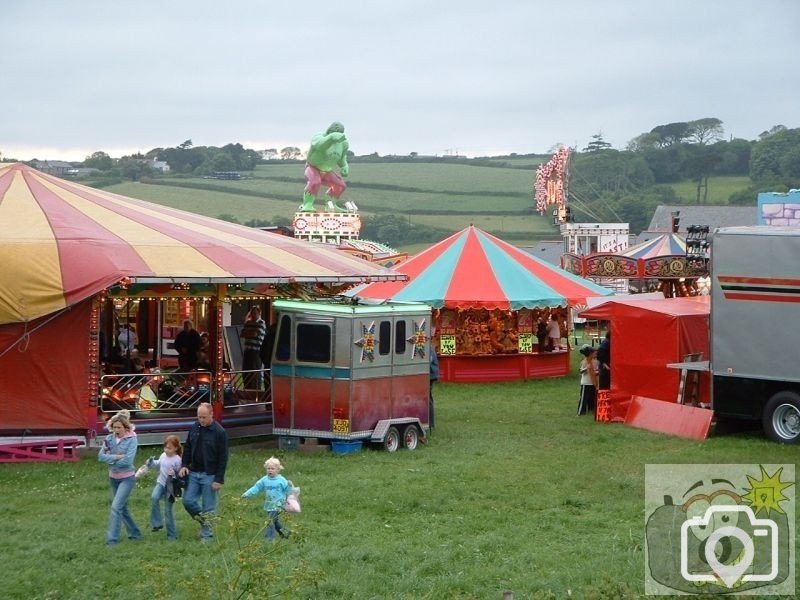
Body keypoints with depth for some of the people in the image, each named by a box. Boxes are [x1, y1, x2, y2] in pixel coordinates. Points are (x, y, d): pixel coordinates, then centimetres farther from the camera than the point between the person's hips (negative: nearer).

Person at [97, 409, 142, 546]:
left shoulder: (132, 439, -15)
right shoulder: (109, 438, -2)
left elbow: (127, 461, -23)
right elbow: (101, 456, -9)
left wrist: (110, 460, -12)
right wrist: (116, 457, -20)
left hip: (127, 478, -6)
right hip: (113, 478, 6)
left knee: (116, 507, -15)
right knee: (122, 508, 17)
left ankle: (112, 539, -12)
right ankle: (135, 533, 33)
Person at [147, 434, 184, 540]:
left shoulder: (177, 460, -15)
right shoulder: (163, 455, 1)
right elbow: (158, 463, 22)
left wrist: (174, 475, -30)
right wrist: (151, 462, 4)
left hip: (170, 486, -4)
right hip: (161, 483, 4)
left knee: (168, 510, 1)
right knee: (154, 497, -27)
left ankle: (172, 534, 14)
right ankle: (157, 524, -18)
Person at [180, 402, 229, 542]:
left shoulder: (219, 432, -12)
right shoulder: (194, 428, 4)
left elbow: (223, 457, -11)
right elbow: (187, 448, 15)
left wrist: (219, 479, -14)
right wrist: (184, 465, 0)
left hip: (210, 475, -5)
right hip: (194, 473, 5)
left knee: (209, 508, 1)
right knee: (188, 501, 1)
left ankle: (207, 534, 13)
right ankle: (204, 522, 23)